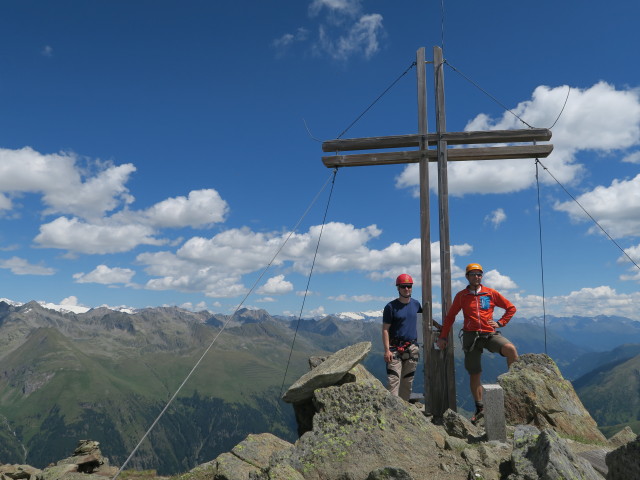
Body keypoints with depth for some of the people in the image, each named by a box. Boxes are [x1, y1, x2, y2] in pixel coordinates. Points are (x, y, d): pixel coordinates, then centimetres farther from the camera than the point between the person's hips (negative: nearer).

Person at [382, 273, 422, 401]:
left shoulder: (415, 304, 9)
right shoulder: (391, 307, -5)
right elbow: (385, 329, -8)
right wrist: (387, 350, -15)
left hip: (412, 348, 5)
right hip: (395, 348, -5)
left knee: (408, 381, 10)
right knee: (393, 380, -11)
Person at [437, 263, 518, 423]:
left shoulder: (491, 293, 5)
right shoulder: (461, 296, 6)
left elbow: (511, 308, 13)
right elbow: (450, 316, 10)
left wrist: (500, 322, 2)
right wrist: (443, 337, 8)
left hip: (490, 334, 0)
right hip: (471, 336, 1)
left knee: (510, 349, -29)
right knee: (474, 374, 5)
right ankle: (479, 408, 18)